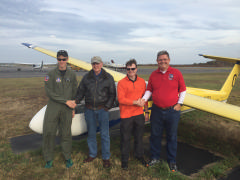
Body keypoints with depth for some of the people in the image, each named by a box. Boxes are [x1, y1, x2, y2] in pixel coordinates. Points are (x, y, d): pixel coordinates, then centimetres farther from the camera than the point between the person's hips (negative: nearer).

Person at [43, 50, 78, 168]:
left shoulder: (72, 75, 5)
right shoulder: (51, 74, -3)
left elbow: (74, 93, 11)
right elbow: (49, 93, -11)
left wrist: (73, 108, 9)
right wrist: (66, 101, -14)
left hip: (66, 109, 1)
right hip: (53, 107, -1)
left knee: (66, 134, 8)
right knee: (48, 133, 1)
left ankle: (68, 157, 27)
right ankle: (49, 159, 21)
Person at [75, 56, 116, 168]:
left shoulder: (108, 78, 0)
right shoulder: (86, 78, 5)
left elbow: (112, 94, 2)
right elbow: (81, 92, 9)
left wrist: (107, 107, -6)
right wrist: (76, 101, -7)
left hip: (102, 109, -2)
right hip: (89, 110, 3)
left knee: (104, 134, 1)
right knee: (91, 133, 13)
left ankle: (106, 157, 16)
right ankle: (92, 154, 30)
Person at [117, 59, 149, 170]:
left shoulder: (142, 82, 5)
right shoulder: (121, 83, -8)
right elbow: (121, 99, -15)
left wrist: (146, 111, 13)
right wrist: (135, 102, -19)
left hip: (139, 114, 4)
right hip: (126, 115, -4)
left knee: (139, 137, 17)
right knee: (125, 138, 7)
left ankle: (139, 155, 39)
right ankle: (124, 160, 25)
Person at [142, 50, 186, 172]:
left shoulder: (176, 73, -1)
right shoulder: (153, 74, 5)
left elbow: (183, 90, 5)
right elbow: (149, 90, 12)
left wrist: (179, 103, -1)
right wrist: (144, 99, -3)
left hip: (172, 111, -2)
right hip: (157, 111, 2)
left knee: (172, 137, 10)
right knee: (155, 135, 12)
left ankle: (172, 161, 28)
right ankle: (155, 157, 32)